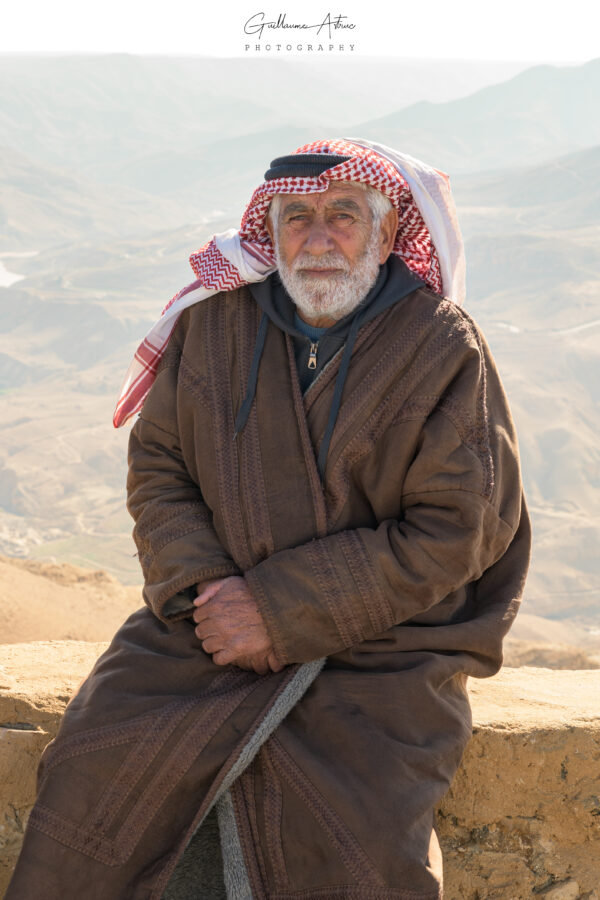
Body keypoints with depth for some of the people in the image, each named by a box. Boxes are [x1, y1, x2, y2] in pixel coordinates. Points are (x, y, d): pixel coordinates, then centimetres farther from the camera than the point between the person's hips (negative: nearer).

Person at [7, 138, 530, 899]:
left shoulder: (444, 349, -9)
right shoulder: (216, 318, 2)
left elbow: (450, 535, -12)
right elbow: (155, 466, 6)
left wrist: (281, 611, -16)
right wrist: (199, 587, -14)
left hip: (379, 650, -3)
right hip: (211, 619, 3)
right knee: (93, 769, -10)